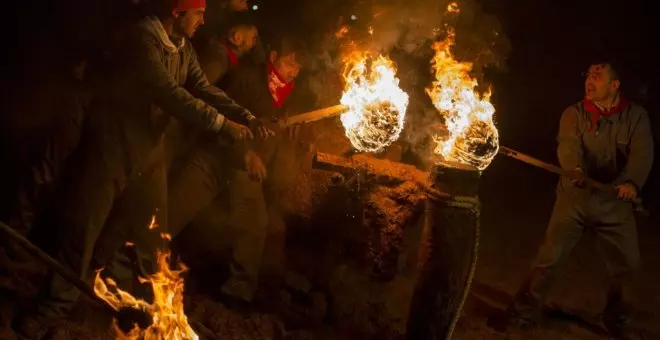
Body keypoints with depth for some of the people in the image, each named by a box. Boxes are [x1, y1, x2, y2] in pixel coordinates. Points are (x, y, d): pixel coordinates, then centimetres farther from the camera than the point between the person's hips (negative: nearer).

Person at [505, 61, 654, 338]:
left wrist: (632, 181, -38)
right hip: (575, 198, -1)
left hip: (615, 201, 1)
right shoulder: (573, 114, -4)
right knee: (550, 257, -6)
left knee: (626, 263, 8)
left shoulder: (636, 116, -3)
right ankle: (525, 311, 9)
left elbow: (642, 153, -18)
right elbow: (569, 146, -22)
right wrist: (576, 170, -44)